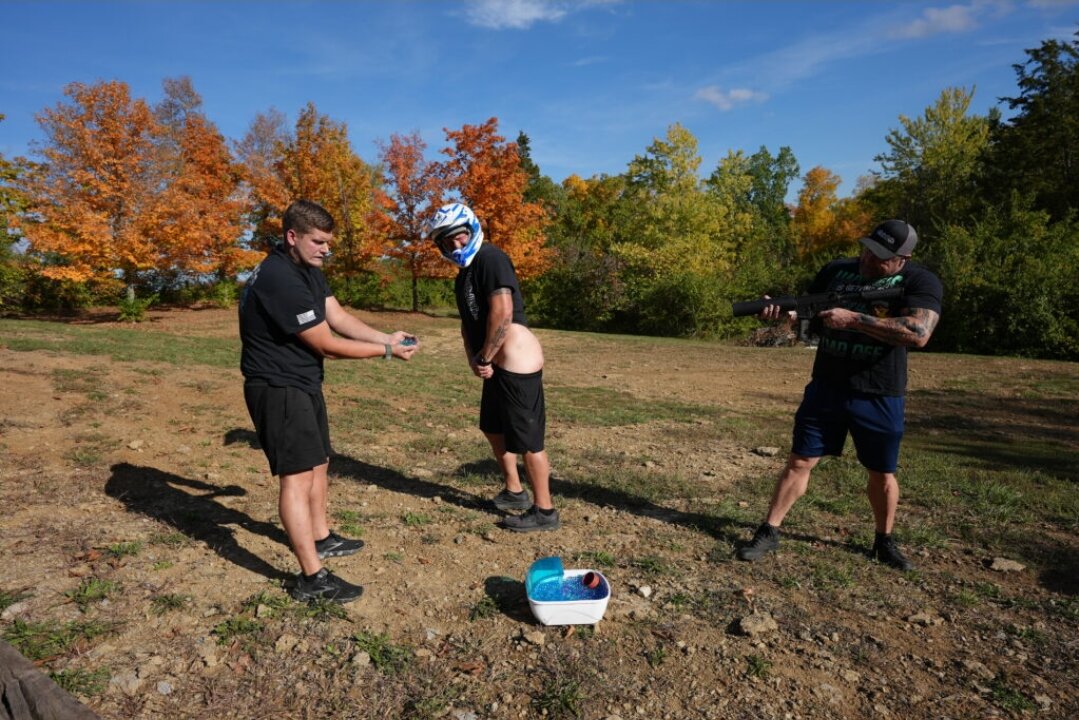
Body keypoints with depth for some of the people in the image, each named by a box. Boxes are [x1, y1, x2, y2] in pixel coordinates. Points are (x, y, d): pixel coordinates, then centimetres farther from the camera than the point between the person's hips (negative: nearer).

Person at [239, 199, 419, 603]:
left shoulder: (308, 269, 7)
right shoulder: (280, 280, -25)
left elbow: (338, 318, 3)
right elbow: (327, 345, -22)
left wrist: (387, 337, -10)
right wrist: (387, 351, -15)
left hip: (303, 382, 10)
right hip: (278, 387, -10)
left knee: (318, 463, 20)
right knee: (298, 476, -9)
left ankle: (321, 538, 38)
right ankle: (312, 578, -3)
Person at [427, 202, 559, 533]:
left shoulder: (490, 259, -13)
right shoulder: (464, 273, 18)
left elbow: (502, 312, -22)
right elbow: (468, 321, 18)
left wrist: (485, 358, -13)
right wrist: (473, 359, 1)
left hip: (517, 360, -11)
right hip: (499, 363, 11)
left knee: (527, 438, -2)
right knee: (494, 428, 23)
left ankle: (544, 511, 12)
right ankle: (514, 492, 39)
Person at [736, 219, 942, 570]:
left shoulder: (921, 282, -7)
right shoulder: (835, 271, 5)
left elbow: (918, 333, -22)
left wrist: (854, 319, -26)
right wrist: (783, 310, -13)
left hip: (879, 397, -1)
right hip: (826, 388, 2)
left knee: (882, 474, 13)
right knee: (800, 462, 3)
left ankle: (885, 541, 36)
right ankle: (768, 533, 12)